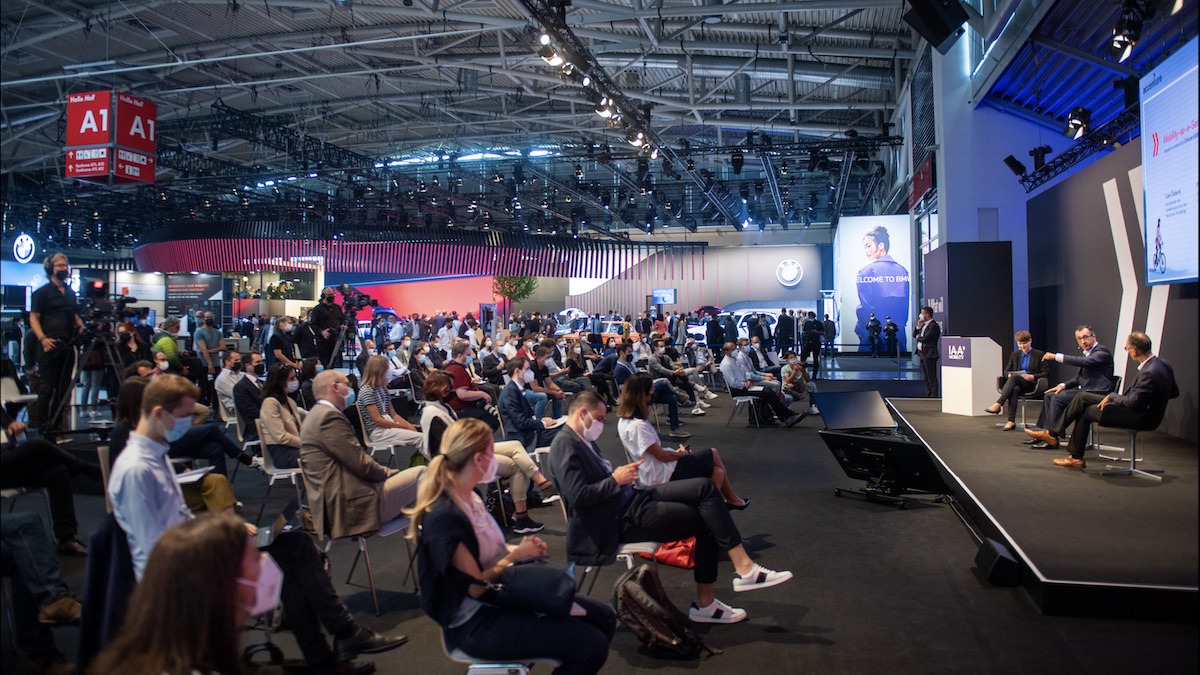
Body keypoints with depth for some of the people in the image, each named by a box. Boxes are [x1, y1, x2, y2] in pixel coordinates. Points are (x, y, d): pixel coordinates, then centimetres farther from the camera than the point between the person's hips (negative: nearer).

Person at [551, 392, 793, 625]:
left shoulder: (583, 440, 14)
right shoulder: (565, 444, -16)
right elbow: (578, 496, -26)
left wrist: (623, 474, 4)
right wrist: (616, 480, -16)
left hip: (632, 498, 10)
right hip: (620, 519, -10)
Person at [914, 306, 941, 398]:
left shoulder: (934, 325, -14)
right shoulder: (924, 324, 16)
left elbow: (925, 338, -22)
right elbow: (914, 335, 16)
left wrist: (918, 337, -1)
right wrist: (918, 326, 1)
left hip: (929, 354, -9)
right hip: (922, 353, 9)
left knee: (931, 377, -5)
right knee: (926, 377, 14)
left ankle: (934, 396, -2)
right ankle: (929, 395, 21)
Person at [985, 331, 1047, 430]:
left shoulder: (1039, 354, 9)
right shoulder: (1015, 354, 21)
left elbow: (1044, 373, 3)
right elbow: (1006, 371, 19)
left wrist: (1032, 376, -15)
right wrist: (1009, 375, -5)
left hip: (1031, 384, -3)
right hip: (1016, 384, 3)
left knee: (1014, 378, -35)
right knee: (1014, 389, -36)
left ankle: (998, 404, -44)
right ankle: (1011, 421, -45)